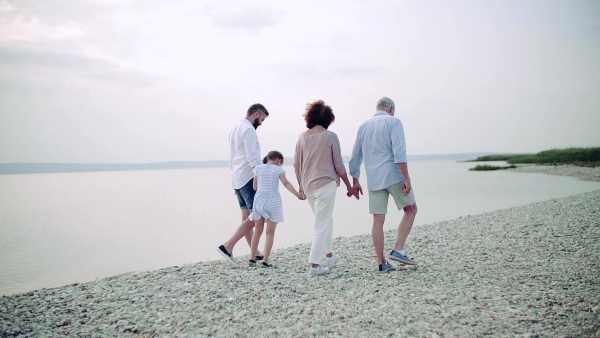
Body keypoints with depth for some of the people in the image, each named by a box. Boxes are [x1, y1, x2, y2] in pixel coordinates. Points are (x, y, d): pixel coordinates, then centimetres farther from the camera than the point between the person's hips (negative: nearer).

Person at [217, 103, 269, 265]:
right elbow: (252, 157, -19)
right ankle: (228, 246, -15)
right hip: (248, 178, -10)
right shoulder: (248, 129, -11)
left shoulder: (235, 129, 19)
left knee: (247, 217, 8)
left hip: (237, 178, 10)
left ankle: (254, 253, 10)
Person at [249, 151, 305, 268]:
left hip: (259, 200, 3)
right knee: (270, 232, 5)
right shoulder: (278, 169, -3)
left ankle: (252, 259, 16)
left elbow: (255, 187, 6)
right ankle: (265, 261, 0)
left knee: (258, 231, 16)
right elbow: (286, 183, -14)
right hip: (273, 201, -3)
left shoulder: (258, 168, 5)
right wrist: (298, 194, -16)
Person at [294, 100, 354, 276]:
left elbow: (296, 164, 6)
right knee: (322, 224, 0)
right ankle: (314, 265, 0)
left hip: (308, 186, 5)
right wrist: (349, 186, 6)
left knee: (326, 219, 23)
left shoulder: (302, 137, 2)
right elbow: (339, 165, -5)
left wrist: (301, 185, 19)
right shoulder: (330, 136, -8)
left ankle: (329, 255, 34)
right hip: (325, 184, -5)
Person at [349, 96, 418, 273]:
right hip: (393, 176, -5)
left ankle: (382, 263, 7)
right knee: (411, 209, 11)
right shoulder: (393, 121, -2)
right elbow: (399, 153, -15)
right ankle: (398, 250, 0)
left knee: (378, 220, 5)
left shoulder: (363, 126, 15)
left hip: (373, 179, 5)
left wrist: (355, 181, 22)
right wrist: (407, 178, -16)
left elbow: (355, 157, 16)